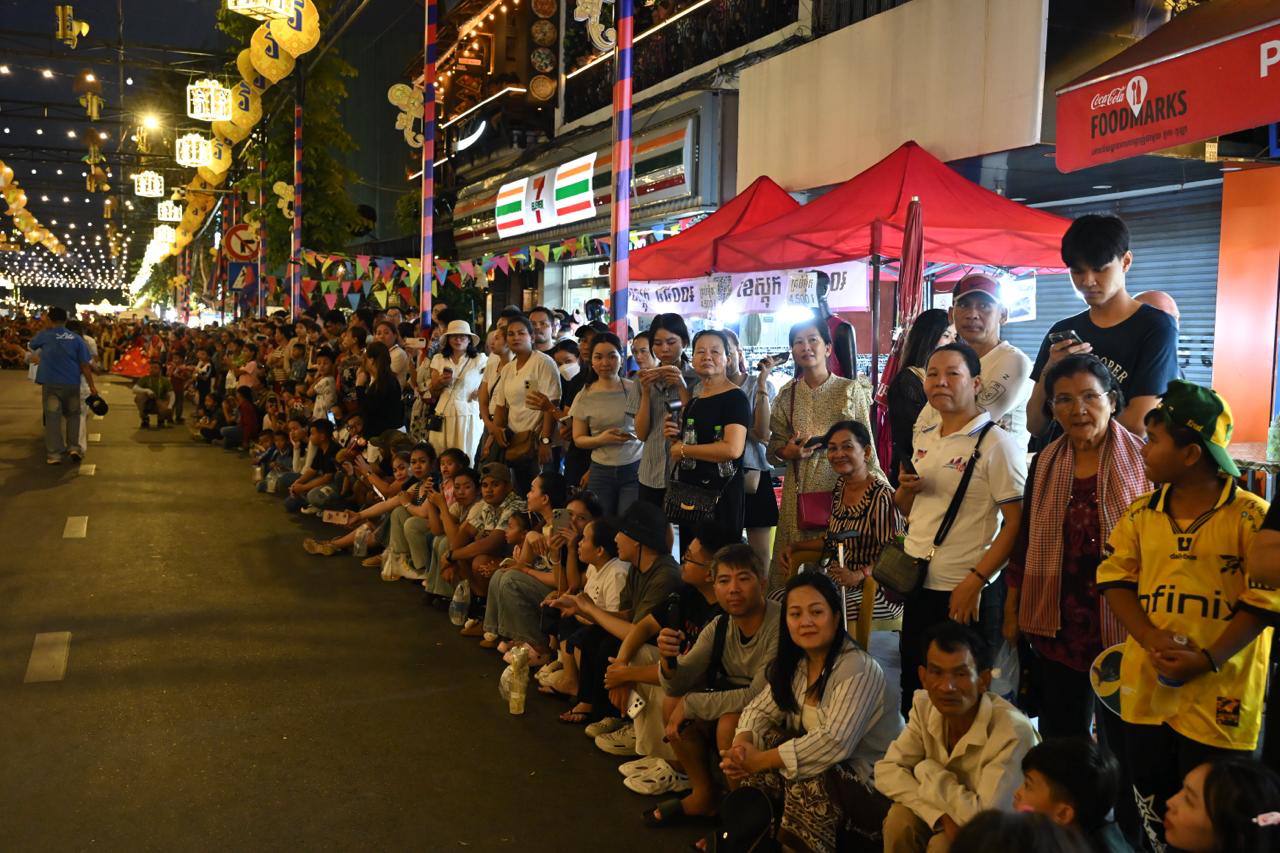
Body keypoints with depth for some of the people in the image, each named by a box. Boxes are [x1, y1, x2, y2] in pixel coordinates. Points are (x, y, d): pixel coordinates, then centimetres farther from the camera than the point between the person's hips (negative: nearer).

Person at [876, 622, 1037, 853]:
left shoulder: (1013, 732, -32)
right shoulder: (924, 705, -13)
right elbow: (886, 771, -13)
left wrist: (926, 770, -19)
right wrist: (940, 816, -28)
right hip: (953, 821, 5)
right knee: (900, 819, -21)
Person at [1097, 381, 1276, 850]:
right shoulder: (1141, 513, 7)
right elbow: (1116, 580, 4)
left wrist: (1207, 661, -19)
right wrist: (1151, 639, -13)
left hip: (1218, 695, -4)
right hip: (1147, 686, 5)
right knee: (1150, 805, 16)